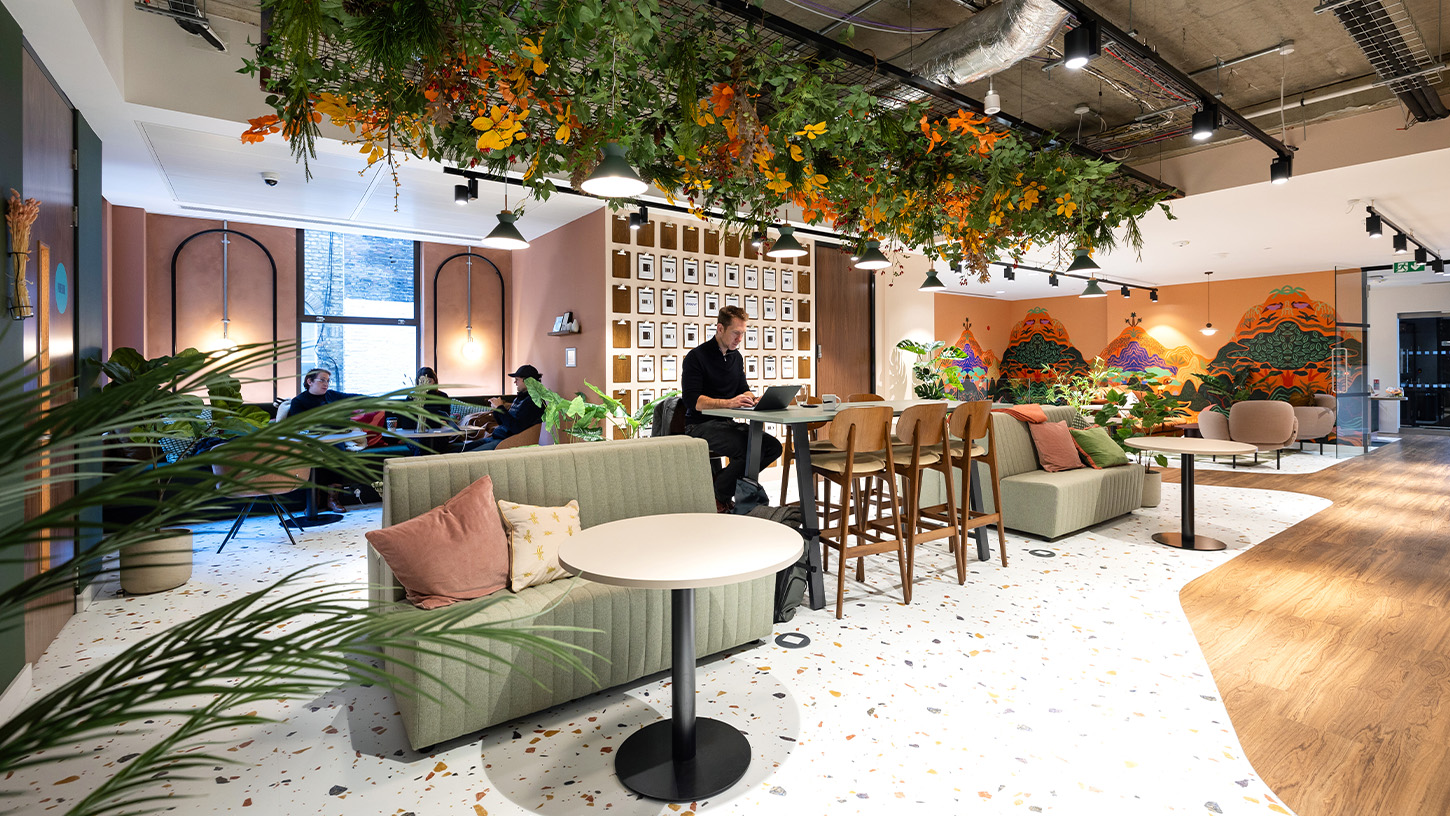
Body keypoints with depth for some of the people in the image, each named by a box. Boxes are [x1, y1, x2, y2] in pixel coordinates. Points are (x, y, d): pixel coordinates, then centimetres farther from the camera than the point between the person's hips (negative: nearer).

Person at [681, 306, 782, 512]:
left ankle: (722, 486, 0)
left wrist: (751, 398, -5)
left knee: (773, 446, -11)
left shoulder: (736, 357, 15)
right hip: (700, 425, -8)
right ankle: (717, 497, -7)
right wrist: (729, 403, -29)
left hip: (727, 424, 8)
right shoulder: (696, 357, -10)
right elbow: (692, 401, -18)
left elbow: (743, 390, 21)